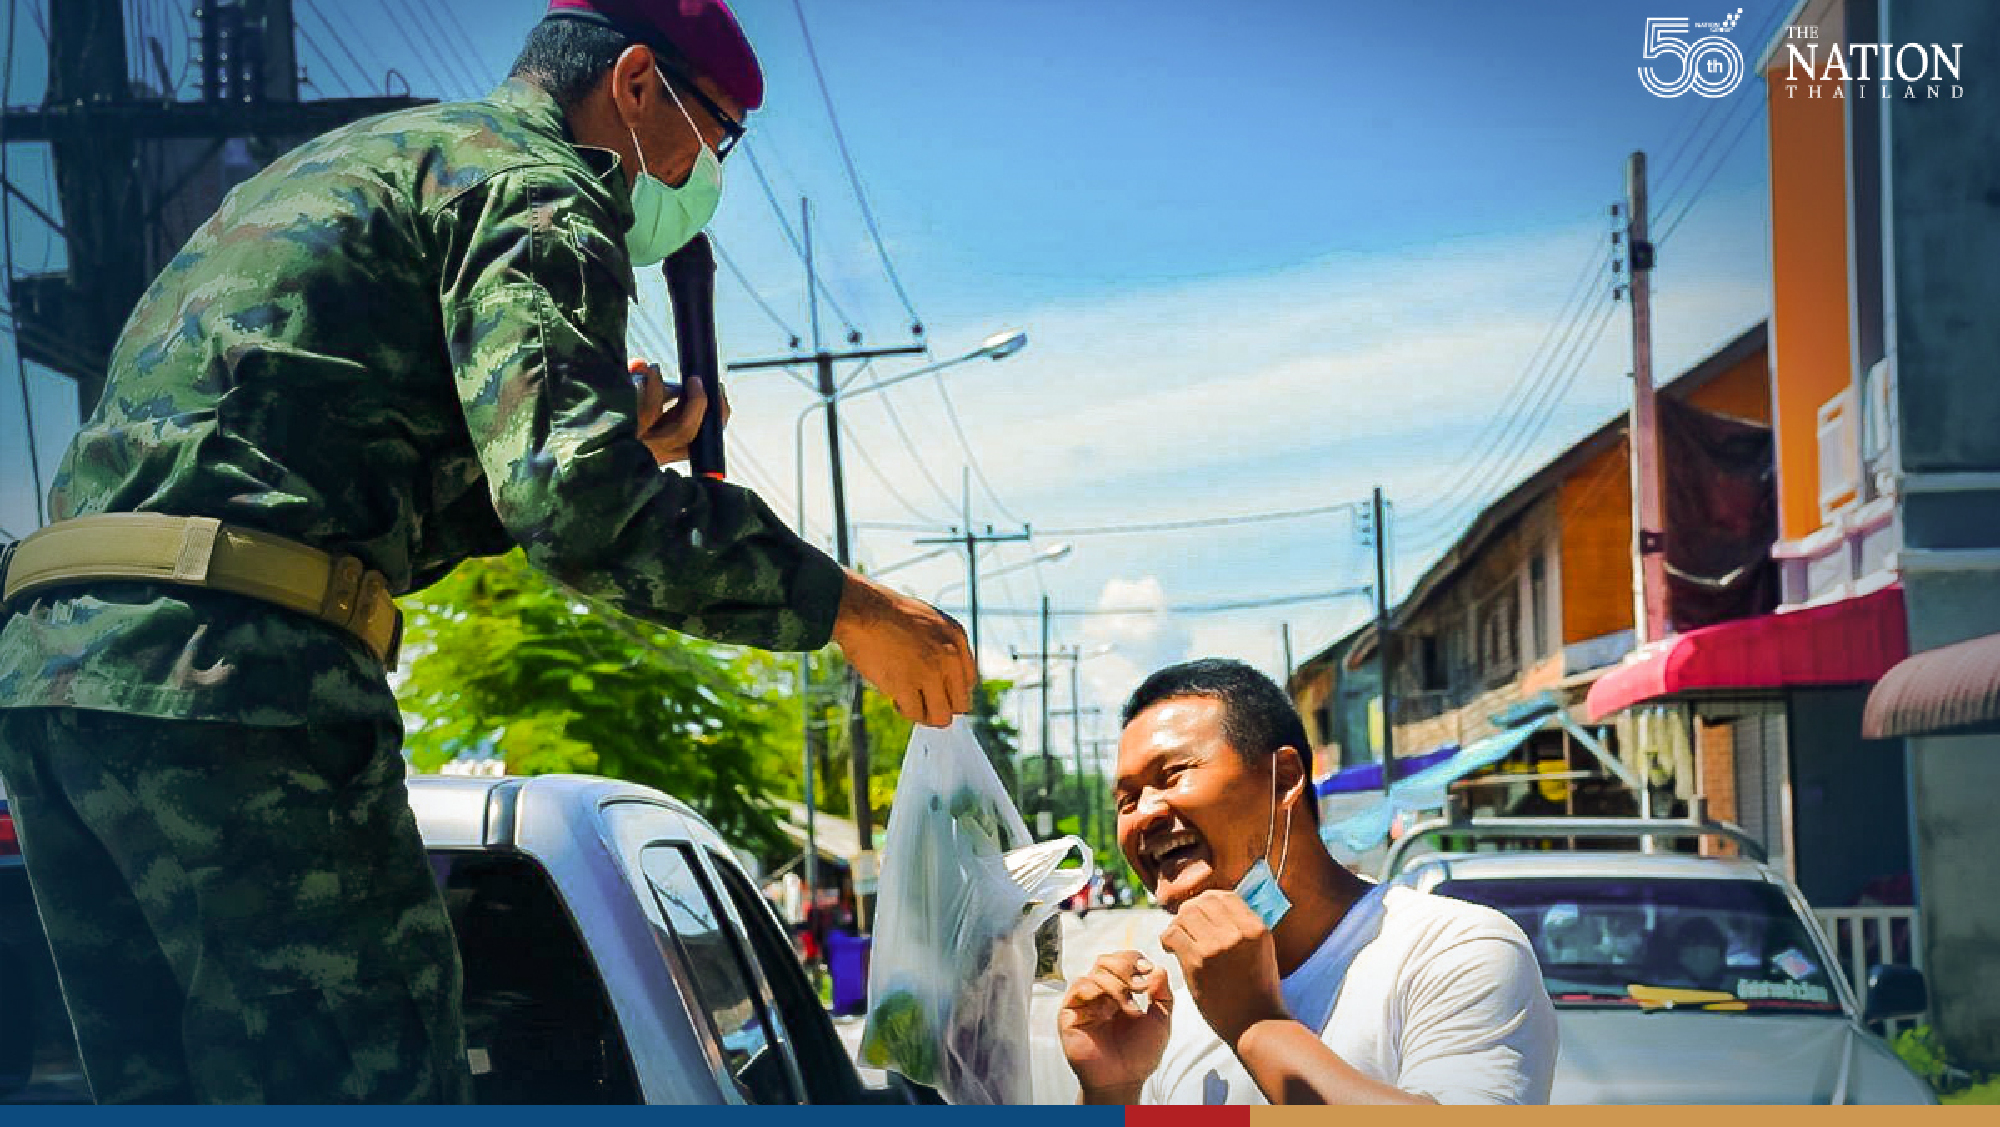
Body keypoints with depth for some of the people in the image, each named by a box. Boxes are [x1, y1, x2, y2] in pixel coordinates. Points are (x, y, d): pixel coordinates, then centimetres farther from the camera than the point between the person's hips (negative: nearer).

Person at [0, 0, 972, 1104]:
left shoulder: (349, 159, 31)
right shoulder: (539, 186, 1)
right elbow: (568, 493, -17)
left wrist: (611, 455, 24)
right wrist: (845, 606, -9)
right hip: (229, 674, -10)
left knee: (171, 1095, 14)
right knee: (374, 1083, -8)